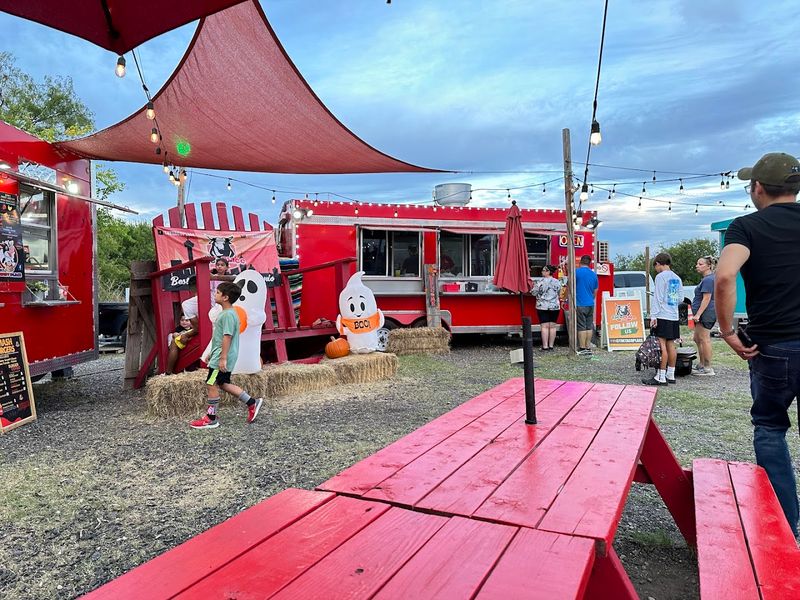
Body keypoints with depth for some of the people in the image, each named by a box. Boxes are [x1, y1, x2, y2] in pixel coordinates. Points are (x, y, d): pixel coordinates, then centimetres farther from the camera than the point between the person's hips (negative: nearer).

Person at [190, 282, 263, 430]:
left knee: (211, 384, -2)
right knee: (223, 384, 14)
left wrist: (223, 358, -24)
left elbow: (227, 337, -23)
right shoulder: (226, 313, 14)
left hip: (221, 358, -10)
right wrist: (212, 354, 26)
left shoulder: (228, 315, -18)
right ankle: (252, 402, 18)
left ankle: (211, 418, 8)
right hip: (219, 356, 10)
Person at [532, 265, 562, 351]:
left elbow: (534, 293, -5)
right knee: (552, 326, 7)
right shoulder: (557, 282, 3)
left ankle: (545, 345, -2)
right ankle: (551, 345, 11)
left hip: (542, 307, -3)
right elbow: (559, 293, 14)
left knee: (544, 326, -2)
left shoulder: (540, 282, -10)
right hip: (555, 307, 3)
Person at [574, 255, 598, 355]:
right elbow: (595, 291, 18)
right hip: (591, 304, 5)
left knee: (581, 327, -2)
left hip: (580, 304, -5)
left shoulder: (576, 271, -8)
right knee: (589, 326, 9)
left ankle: (582, 348, -1)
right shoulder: (594, 274, 10)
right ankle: (588, 348, 13)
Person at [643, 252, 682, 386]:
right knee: (670, 345, 11)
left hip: (662, 316, -8)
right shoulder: (677, 278, 14)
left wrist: (653, 316, -13)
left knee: (661, 345, -8)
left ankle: (661, 377, -9)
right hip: (674, 316, 8)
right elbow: (680, 299, 16)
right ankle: (670, 375, 16)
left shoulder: (661, 276, -8)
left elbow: (658, 298, -13)